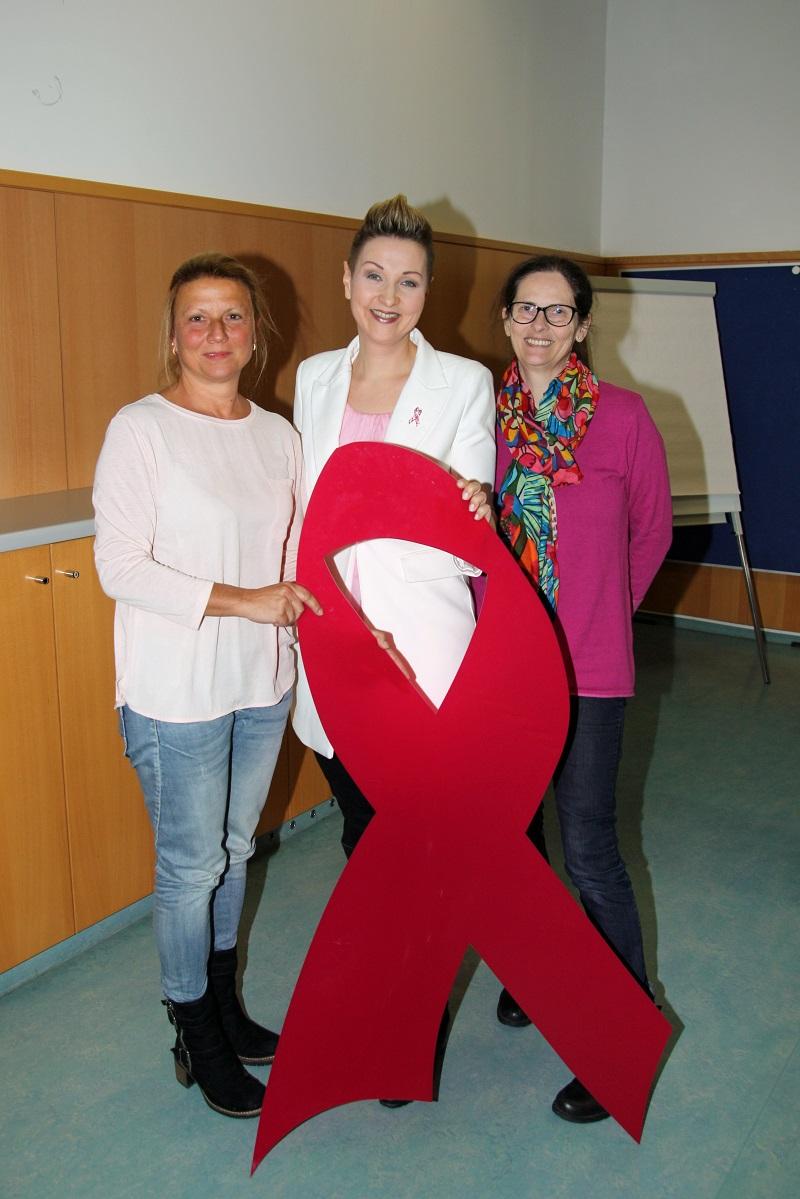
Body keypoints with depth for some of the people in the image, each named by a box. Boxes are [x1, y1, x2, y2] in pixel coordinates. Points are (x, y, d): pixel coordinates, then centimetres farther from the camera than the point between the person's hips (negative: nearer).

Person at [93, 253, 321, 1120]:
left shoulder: (278, 436, 6)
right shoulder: (140, 429, -10)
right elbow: (120, 567, -15)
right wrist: (242, 601, -19)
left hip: (261, 685, 5)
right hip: (176, 694, -5)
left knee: (234, 852, 19)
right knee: (192, 866, 6)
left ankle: (224, 1008, 39)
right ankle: (198, 1042, 28)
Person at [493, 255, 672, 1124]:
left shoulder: (623, 418, -7)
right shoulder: (481, 412, 1)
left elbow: (652, 531, 5)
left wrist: (601, 612, 7)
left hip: (586, 667, -4)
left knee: (589, 849, -1)